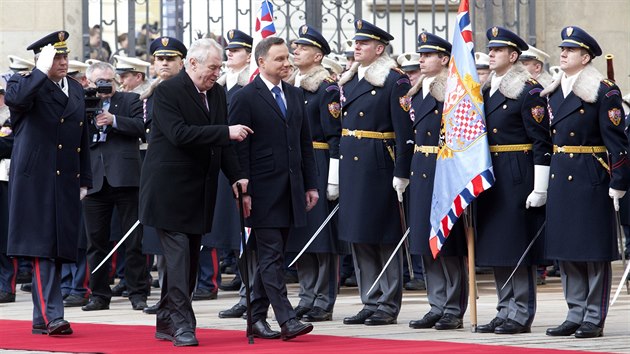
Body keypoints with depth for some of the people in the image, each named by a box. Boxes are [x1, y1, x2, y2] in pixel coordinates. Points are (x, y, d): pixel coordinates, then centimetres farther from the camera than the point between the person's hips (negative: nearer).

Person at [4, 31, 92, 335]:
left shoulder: (76, 90, 17)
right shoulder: (25, 84, -3)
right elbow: (15, 99, -29)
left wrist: (84, 181, 17)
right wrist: (42, 72, -23)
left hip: (67, 183, 7)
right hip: (37, 181, -7)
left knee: (58, 248, 6)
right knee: (42, 248, -10)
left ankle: (41, 319, 12)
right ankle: (50, 316, -14)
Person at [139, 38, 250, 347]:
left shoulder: (217, 94, 10)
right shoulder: (167, 91, -11)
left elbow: (222, 142, 13)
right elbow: (179, 134, -23)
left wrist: (237, 177, 0)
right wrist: (226, 132, -25)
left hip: (199, 190, 7)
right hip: (169, 189, -7)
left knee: (188, 259, 9)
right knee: (178, 254, -11)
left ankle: (166, 323, 18)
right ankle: (182, 324, -12)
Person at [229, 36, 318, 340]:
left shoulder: (295, 95, 14)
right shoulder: (244, 98, -6)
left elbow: (305, 143, 17)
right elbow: (239, 148, -9)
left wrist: (311, 185, 12)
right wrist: (243, 191, -14)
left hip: (291, 190, 6)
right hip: (263, 191, -6)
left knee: (270, 256, 10)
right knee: (272, 255, -7)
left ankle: (257, 317, 16)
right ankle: (286, 320, -11)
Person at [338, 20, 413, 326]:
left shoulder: (395, 81, -7)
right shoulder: (350, 80, 15)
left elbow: (404, 131, -12)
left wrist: (401, 174, -17)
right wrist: (336, 174, 14)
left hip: (379, 166, -7)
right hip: (350, 164, 8)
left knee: (385, 237, -1)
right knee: (359, 238, 9)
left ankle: (388, 306, 4)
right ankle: (371, 302, 16)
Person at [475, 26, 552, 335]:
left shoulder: (529, 91, -9)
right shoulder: (487, 91, 14)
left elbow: (542, 143, -13)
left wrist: (540, 189, -17)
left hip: (518, 179, -8)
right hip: (491, 179, 8)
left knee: (519, 246, -4)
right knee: (497, 249, 9)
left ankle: (522, 315, 0)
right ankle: (505, 312, 16)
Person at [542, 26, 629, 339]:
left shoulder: (604, 93, -6)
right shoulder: (553, 93, 14)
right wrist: (542, 183, 15)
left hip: (591, 180, -7)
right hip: (560, 179, 7)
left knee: (595, 251, -2)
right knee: (566, 250, 9)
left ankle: (595, 319, 3)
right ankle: (576, 314, 17)